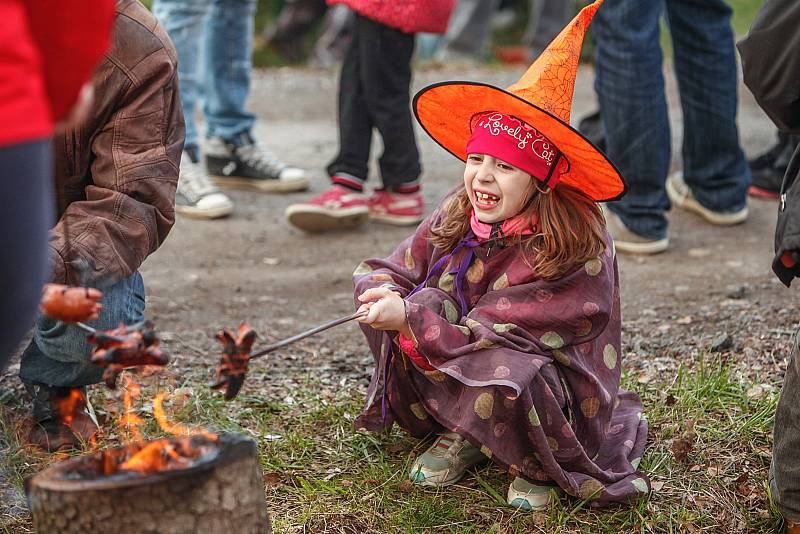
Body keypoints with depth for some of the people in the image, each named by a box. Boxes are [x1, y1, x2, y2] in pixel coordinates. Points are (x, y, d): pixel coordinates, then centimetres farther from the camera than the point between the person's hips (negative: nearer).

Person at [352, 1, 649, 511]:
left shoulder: (575, 250, -25)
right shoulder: (455, 219, -7)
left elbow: (494, 334, -29)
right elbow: (387, 272, 0)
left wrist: (411, 318, -35)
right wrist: (386, 296, -24)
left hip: (554, 388, -6)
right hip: (461, 371, 6)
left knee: (506, 378, -41)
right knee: (379, 296, -13)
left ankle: (537, 465, -3)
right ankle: (462, 433, 3)